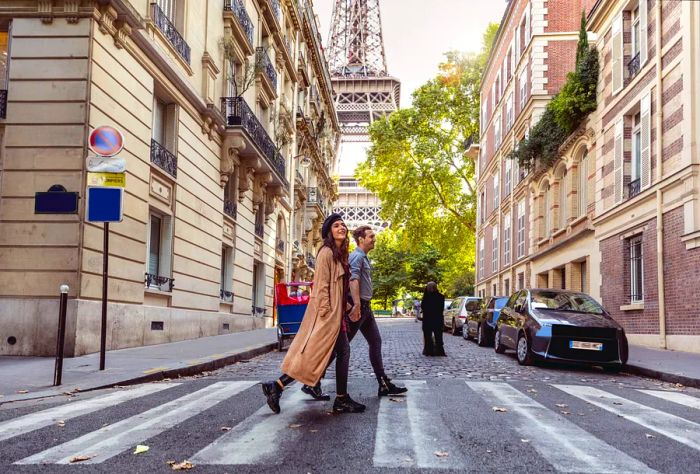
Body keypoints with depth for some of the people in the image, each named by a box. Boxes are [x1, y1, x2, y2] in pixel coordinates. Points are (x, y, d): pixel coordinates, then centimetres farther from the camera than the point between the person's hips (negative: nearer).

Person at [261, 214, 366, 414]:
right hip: (327, 312, -10)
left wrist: (346, 307, 15)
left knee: (343, 352, 6)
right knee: (313, 354, -8)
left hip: (336, 313, 10)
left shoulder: (340, 254, 16)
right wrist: (327, 312, -21)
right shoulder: (327, 252, -10)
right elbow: (322, 285, -17)